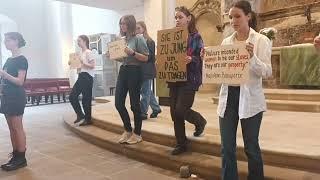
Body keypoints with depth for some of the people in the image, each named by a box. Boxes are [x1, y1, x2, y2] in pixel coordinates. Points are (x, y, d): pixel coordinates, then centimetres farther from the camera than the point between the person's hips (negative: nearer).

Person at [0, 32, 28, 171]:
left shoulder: (21, 60, -10)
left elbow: (20, 81, -18)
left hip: (16, 97, -9)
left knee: (17, 128, -5)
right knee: (11, 128, 10)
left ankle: (21, 158, 2)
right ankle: (15, 156, 18)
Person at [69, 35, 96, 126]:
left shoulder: (88, 52, -9)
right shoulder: (80, 53, 16)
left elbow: (93, 65, -15)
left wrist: (83, 63, -24)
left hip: (87, 77, -9)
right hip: (81, 76, 9)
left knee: (86, 98, -3)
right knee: (72, 96, 6)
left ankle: (88, 119, 9)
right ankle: (80, 115, 19)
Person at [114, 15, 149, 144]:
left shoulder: (138, 39, -5)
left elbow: (146, 58, -9)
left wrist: (133, 53, -21)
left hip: (134, 72, -7)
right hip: (122, 71, 7)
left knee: (134, 104, 0)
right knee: (118, 103, 5)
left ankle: (137, 134, 16)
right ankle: (127, 130, 24)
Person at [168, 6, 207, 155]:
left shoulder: (195, 36, -4)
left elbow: (201, 58, -7)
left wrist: (191, 59, -26)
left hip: (189, 79, -6)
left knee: (181, 110, -11)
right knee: (174, 112, 5)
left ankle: (200, 121, 22)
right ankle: (181, 144, 19)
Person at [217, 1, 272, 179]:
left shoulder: (261, 40, -1)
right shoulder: (226, 42, 10)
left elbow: (267, 72, -10)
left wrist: (252, 57, -25)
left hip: (250, 99, -3)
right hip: (228, 97, 4)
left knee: (251, 147, 8)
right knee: (227, 147, 7)